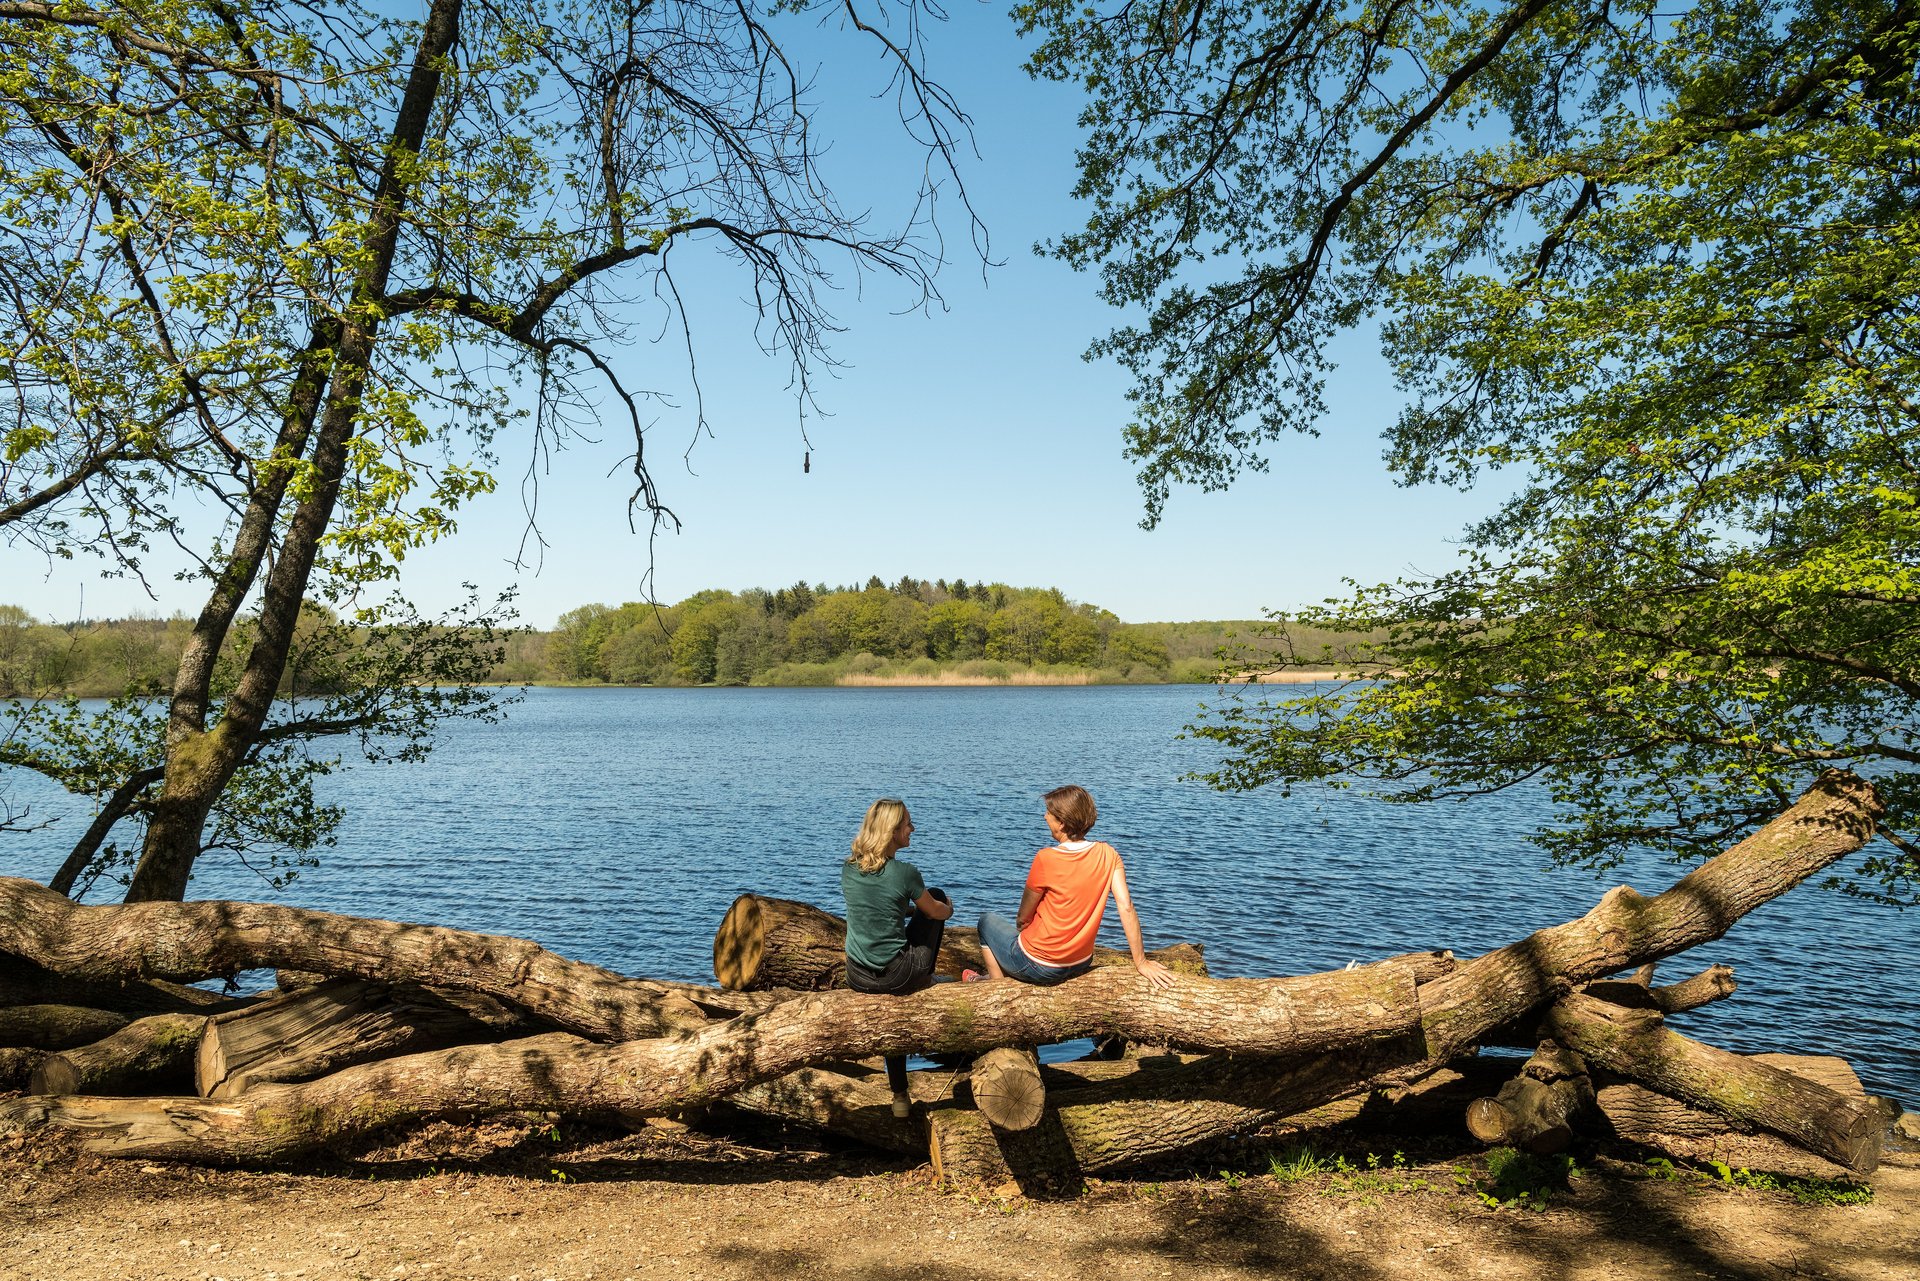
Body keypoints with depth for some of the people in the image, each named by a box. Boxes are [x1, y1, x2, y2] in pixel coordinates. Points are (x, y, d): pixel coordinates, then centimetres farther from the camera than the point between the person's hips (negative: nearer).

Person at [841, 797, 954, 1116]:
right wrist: (948, 907, 26)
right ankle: (924, 983, 29)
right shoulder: (904, 872, -16)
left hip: (857, 978, 5)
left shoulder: (848, 869, 0)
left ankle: (900, 1096, 34)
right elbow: (937, 911, 4)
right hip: (895, 977, -5)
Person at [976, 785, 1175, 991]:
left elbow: (1023, 918, -12)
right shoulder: (1108, 854, -10)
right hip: (1081, 964, 5)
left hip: (1039, 966, -5)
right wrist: (1141, 962, -8)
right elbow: (1126, 907, -14)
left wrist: (1021, 926, 11)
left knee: (988, 921, 24)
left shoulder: (1046, 859, -23)